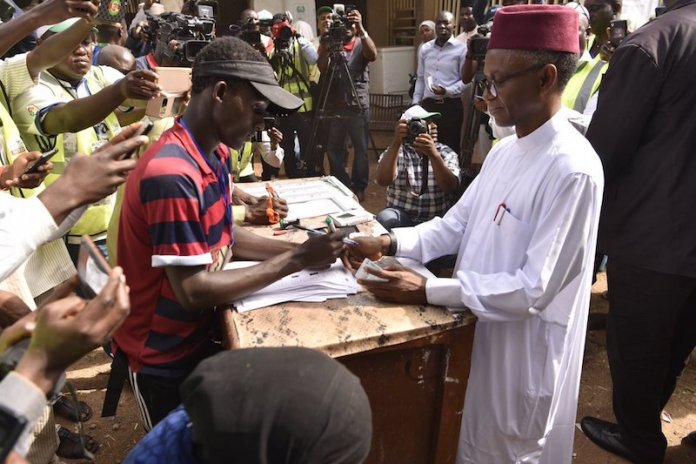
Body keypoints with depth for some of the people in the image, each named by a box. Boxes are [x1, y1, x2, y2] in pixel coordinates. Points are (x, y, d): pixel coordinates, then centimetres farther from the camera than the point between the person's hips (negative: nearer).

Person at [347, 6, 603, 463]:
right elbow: (455, 225, 6)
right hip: (480, 327, 8)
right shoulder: (504, 151, 3)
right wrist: (391, 243, -9)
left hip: (525, 348, -7)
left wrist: (429, 289, -26)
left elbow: (533, 289, -27)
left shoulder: (572, 170, -25)